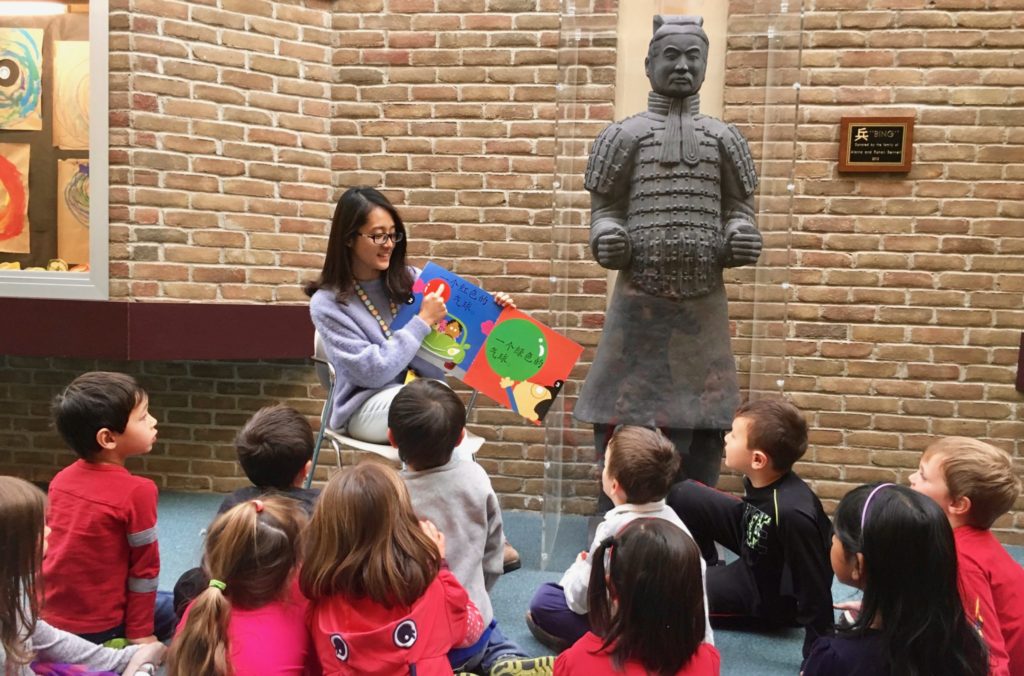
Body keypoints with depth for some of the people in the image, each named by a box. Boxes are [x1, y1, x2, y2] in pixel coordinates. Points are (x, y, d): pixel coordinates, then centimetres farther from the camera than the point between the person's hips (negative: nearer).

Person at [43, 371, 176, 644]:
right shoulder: (137, 491, -19)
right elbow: (144, 567, -13)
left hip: (46, 618, 7)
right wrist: (140, 633, -3)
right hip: (96, 628, -6)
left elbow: (50, 543, 13)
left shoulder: (61, 479, 1)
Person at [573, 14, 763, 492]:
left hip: (704, 307, 2)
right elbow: (605, 210, 3)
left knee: (705, 426, 7)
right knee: (623, 423, 1)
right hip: (639, 304, -2)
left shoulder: (724, 139, 10)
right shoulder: (624, 135, 4)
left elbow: (738, 210, 11)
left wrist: (741, 239, -12)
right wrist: (607, 240, -18)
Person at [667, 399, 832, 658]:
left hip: (771, 595, -7)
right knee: (684, 495, 2)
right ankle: (705, 571, 21)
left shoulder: (792, 513, -41)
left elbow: (815, 592, -32)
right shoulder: (760, 480, -18)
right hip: (754, 555, 7)